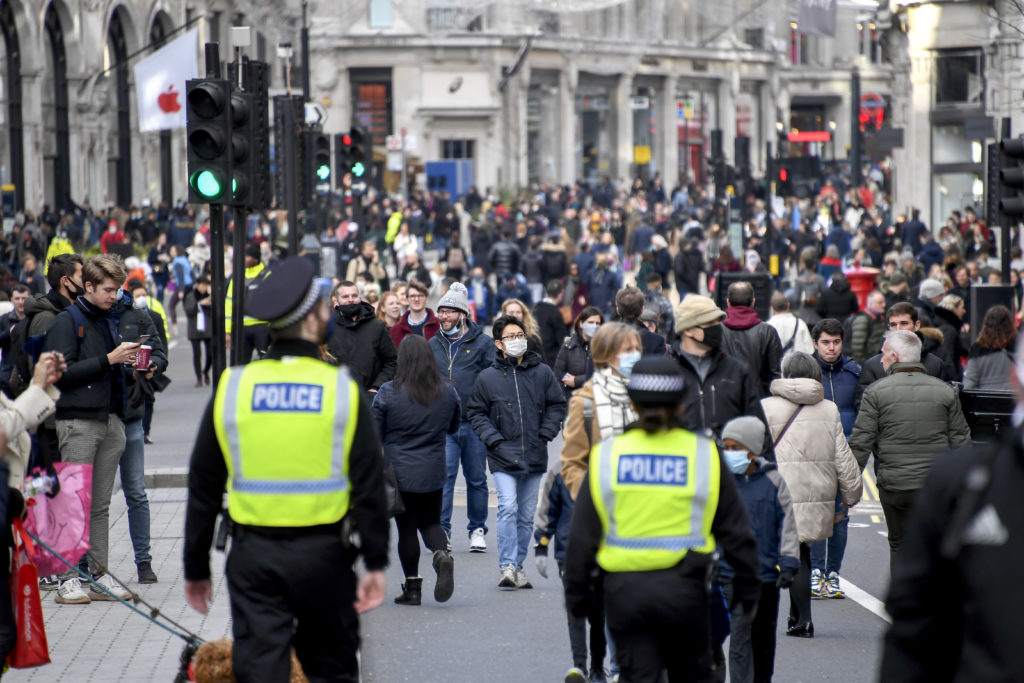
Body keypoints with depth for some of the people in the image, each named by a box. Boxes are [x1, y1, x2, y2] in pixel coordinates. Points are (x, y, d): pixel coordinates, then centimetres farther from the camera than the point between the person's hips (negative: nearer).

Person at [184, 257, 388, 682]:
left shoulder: (231, 388, 0)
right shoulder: (343, 390, -5)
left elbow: (203, 488, 4)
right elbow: (369, 487, -6)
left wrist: (196, 569, 12)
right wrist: (375, 564, 0)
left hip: (252, 555, 1)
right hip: (323, 552, -1)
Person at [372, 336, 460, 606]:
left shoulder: (388, 393, -12)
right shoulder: (448, 392, -3)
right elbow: (454, 427, 12)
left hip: (399, 472, -2)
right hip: (433, 472, 3)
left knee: (406, 528, 7)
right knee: (431, 522, 17)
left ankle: (412, 586, 9)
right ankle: (442, 553, -13)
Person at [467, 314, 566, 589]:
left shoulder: (542, 373, 4)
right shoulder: (487, 377, 0)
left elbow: (557, 405, 12)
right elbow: (476, 412, 6)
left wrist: (546, 434, 0)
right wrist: (494, 439, -6)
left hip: (535, 456, 3)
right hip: (503, 456, -3)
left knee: (526, 515, 9)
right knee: (508, 508, -17)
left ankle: (518, 564, 21)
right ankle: (508, 567, -16)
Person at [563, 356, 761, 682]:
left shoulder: (606, 456, 0)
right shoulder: (704, 455, -2)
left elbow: (582, 536, 1)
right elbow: (736, 532, 3)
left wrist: (577, 594, 11)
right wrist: (748, 588, 14)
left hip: (624, 590, 1)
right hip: (683, 586, 0)